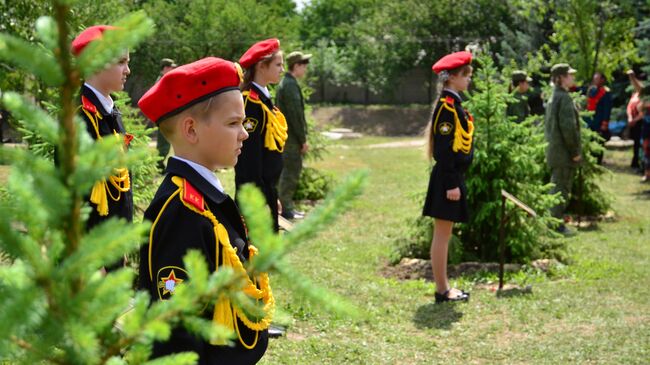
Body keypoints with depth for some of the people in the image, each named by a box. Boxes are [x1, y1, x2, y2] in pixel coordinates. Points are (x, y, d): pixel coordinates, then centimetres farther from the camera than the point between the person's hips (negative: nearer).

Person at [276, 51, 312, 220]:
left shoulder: (285, 83, 15)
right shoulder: (291, 85, -17)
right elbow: (295, 115, -20)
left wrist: (301, 138, 20)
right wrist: (303, 139, -15)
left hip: (286, 136, 10)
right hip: (291, 137, -10)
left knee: (290, 170, 16)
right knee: (291, 171, -5)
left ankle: (287, 206, 22)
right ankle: (286, 208, 0)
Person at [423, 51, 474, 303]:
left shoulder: (453, 104, 14)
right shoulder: (447, 106, -15)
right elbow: (445, 148, -19)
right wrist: (451, 184, -20)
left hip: (452, 176, 10)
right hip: (448, 178, -10)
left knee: (444, 234, 14)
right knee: (442, 234, -3)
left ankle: (444, 287, 21)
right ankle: (442, 290, 3)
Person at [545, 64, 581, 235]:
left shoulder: (553, 97, 14)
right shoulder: (564, 98, -17)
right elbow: (568, 127, -21)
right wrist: (575, 151, -15)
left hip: (554, 149, 10)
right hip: (564, 151, -10)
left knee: (556, 187, 16)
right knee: (561, 189, -4)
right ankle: (556, 225, 0)